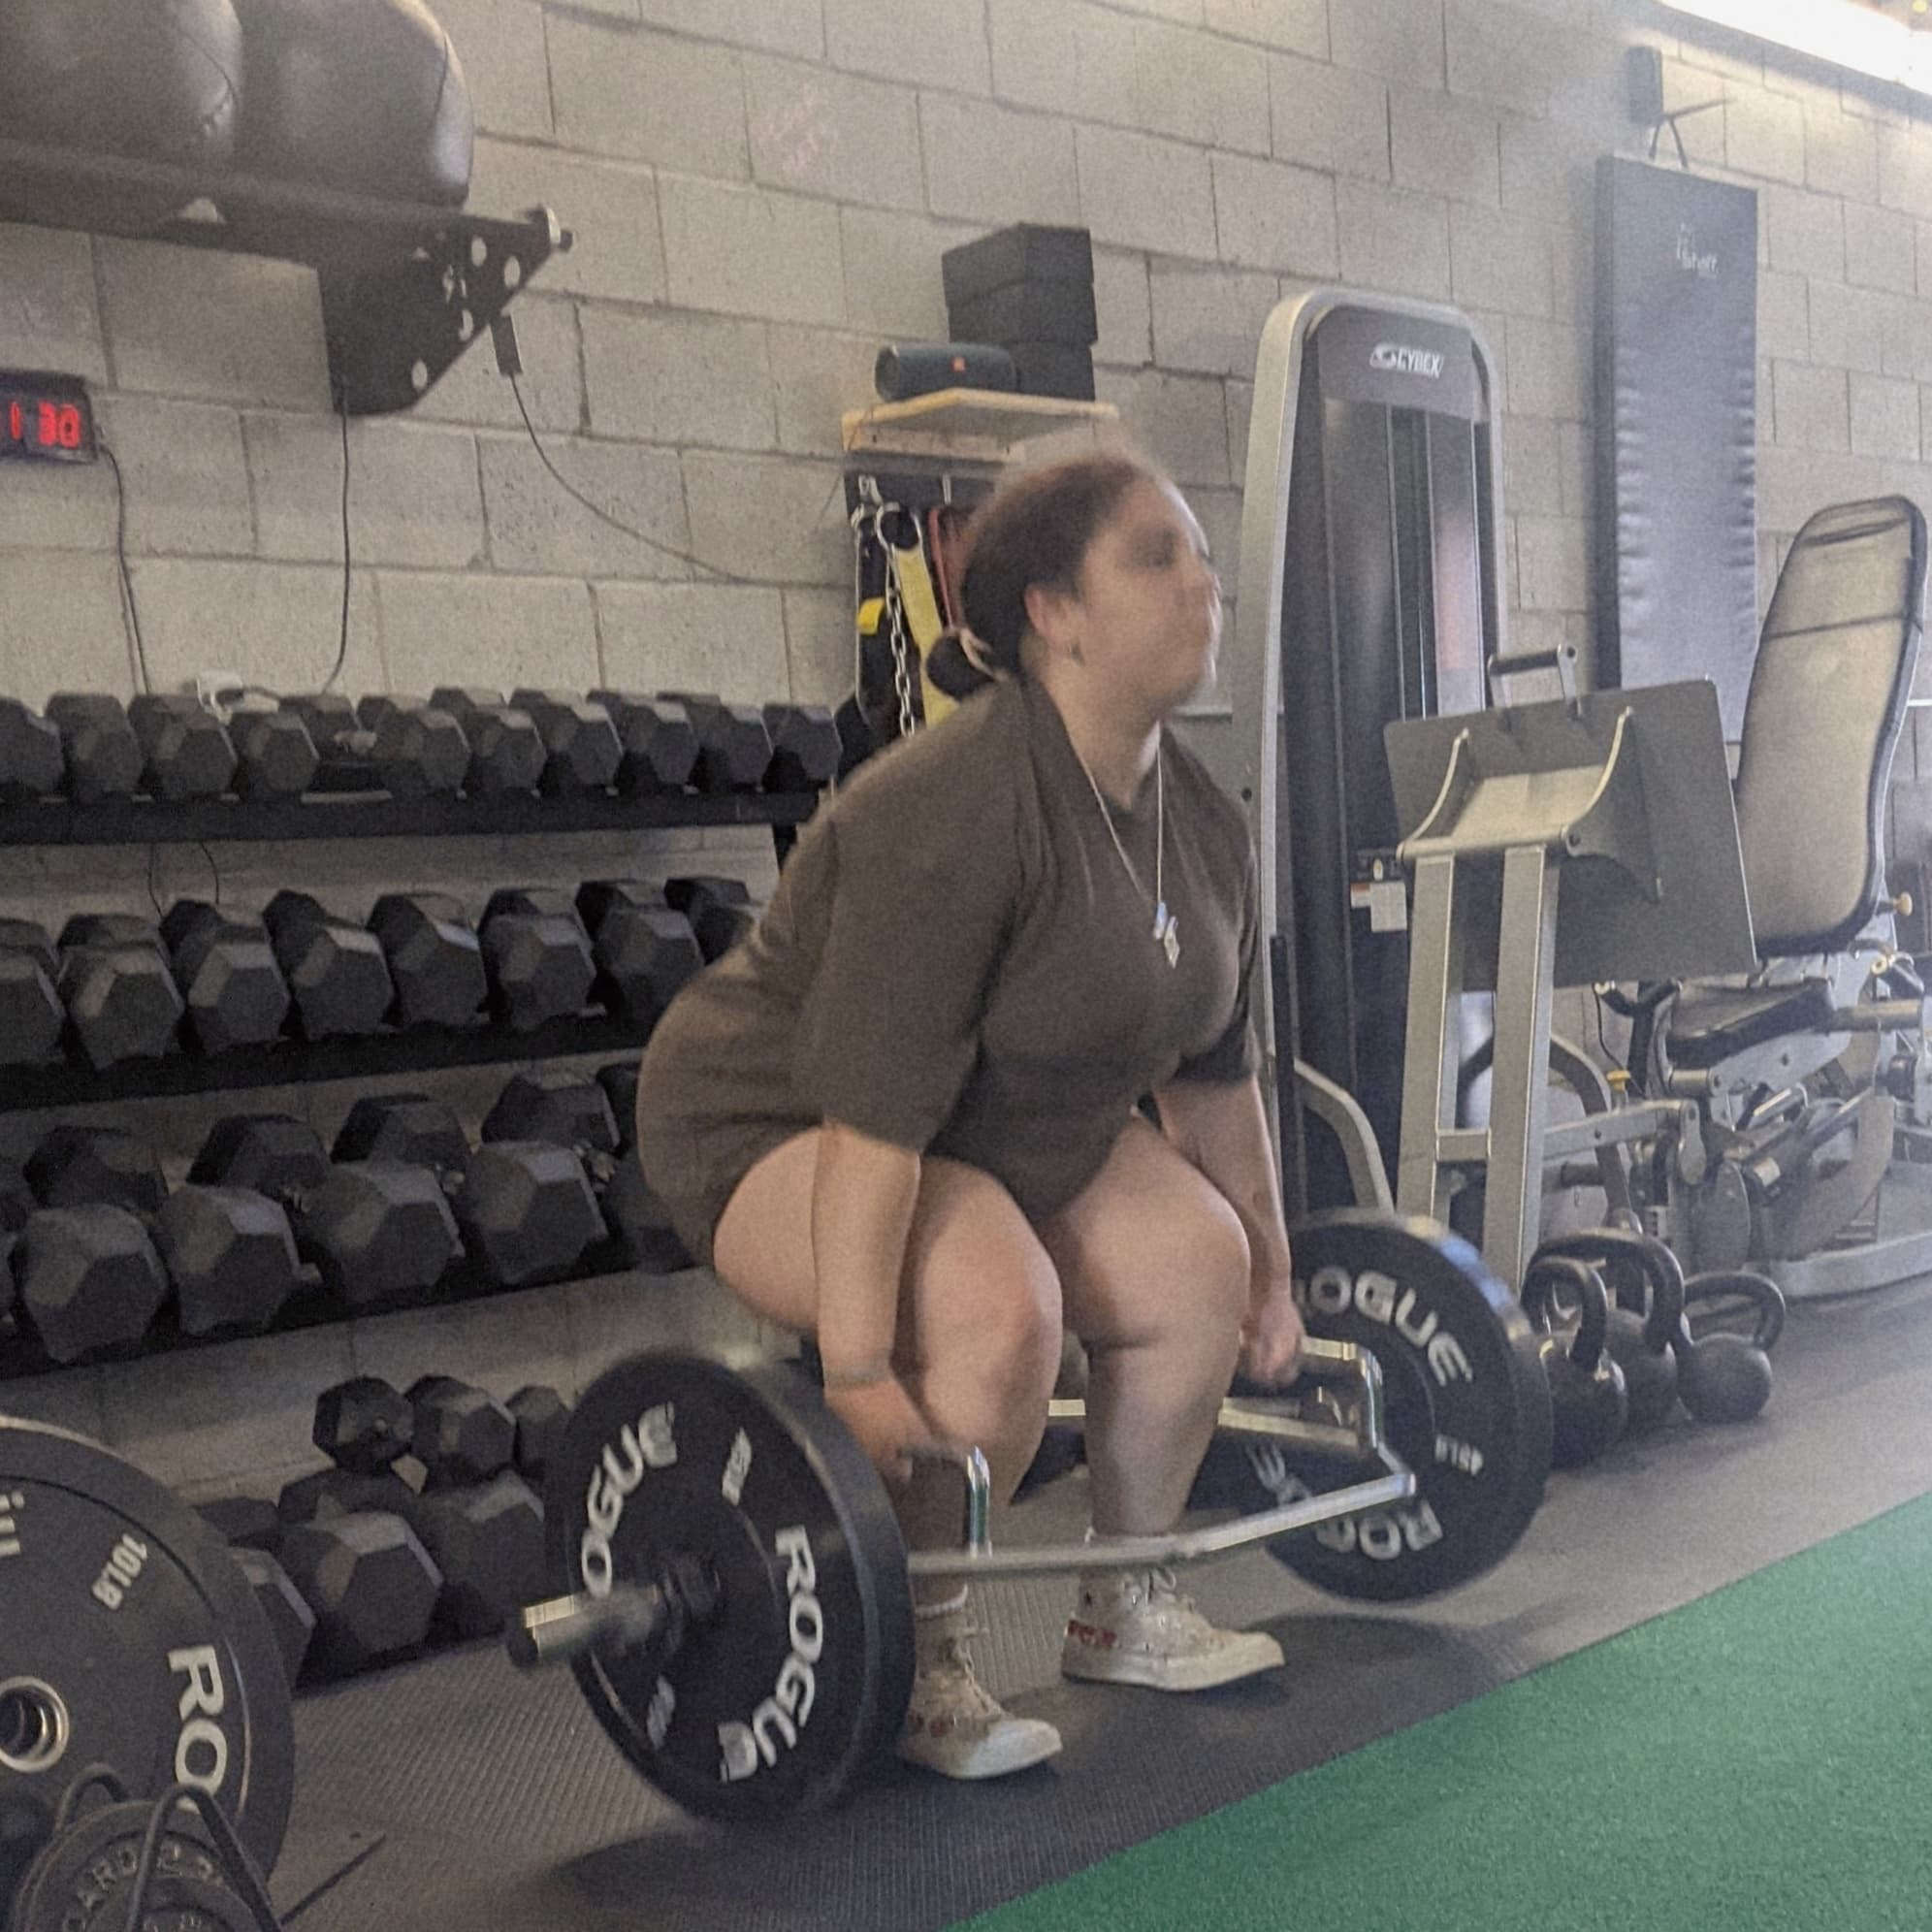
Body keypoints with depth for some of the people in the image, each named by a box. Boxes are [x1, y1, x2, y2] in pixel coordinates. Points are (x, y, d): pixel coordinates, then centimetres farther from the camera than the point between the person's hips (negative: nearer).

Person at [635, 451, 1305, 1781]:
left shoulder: (1204, 828, -3)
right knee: (995, 1313, -30)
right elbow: (875, 1110, -34)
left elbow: (1217, 1070, 8)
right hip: (778, 1125, -8)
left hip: (1007, 1128, 9)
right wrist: (857, 1371, -35)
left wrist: (1271, 1275, 12)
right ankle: (915, 1663, -8)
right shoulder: (952, 816, -30)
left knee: (1201, 1264, -2)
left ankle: (1126, 1614, 15)